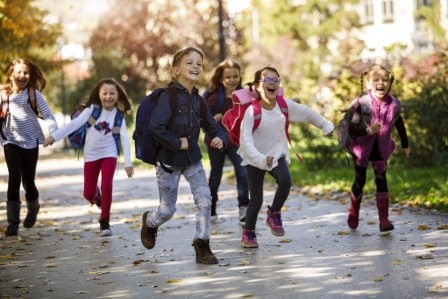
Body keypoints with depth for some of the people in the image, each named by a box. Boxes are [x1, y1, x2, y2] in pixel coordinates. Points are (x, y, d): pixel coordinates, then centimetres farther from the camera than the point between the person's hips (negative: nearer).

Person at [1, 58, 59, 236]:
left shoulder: (34, 93, -5)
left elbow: (47, 114, -9)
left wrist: (53, 132, -23)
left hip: (30, 141, 0)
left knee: (28, 181, 7)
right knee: (14, 179, -13)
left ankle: (33, 208, 41)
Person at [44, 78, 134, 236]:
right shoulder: (92, 109, -8)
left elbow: (124, 138, -8)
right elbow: (75, 124, -13)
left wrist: (128, 162, -16)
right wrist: (54, 136, -22)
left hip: (109, 154, 0)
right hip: (91, 155, 1)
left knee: (107, 185, -21)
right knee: (88, 194, 0)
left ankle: (105, 220, -2)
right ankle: (96, 196, 40)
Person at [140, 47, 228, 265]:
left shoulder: (198, 101, 2)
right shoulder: (168, 96, -18)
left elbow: (213, 127, 10)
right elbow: (155, 126, -30)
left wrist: (220, 138, -12)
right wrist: (176, 143, -22)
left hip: (192, 160, 5)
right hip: (169, 161, -5)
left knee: (204, 199, -13)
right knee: (167, 210, 5)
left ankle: (202, 246, 1)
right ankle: (149, 222, 40)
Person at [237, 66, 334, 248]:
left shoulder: (285, 105, -9)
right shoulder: (252, 111, -22)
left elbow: (306, 113, 7)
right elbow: (246, 141, -28)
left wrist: (325, 126, 16)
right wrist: (261, 159, -39)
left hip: (277, 155, 3)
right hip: (254, 159, -3)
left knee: (285, 181, -27)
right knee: (256, 200, -2)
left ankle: (274, 214, -2)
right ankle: (248, 233, 23)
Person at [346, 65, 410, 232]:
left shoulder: (394, 105, -13)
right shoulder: (362, 104, -23)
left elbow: (399, 125, 7)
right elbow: (351, 129, -27)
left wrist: (405, 145, 18)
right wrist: (368, 129, -44)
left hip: (381, 149, 2)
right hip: (362, 148, -1)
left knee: (381, 180, -10)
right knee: (359, 182, 10)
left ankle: (384, 220, -11)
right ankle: (354, 214, 35)